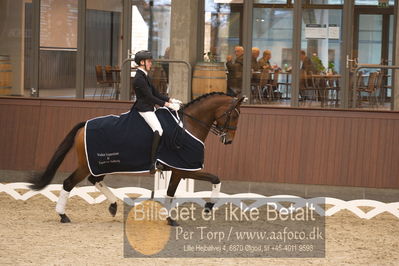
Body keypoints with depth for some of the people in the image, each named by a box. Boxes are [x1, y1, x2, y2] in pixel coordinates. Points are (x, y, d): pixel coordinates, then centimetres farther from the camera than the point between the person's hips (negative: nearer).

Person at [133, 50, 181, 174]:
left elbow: (155, 93, 18)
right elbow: (150, 97, -21)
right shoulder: (139, 78, -17)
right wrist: (168, 104, -20)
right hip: (144, 109, -11)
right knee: (158, 130, -26)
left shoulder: (144, 76, 15)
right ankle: (153, 162, -30)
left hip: (150, 108, 11)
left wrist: (171, 100, 8)